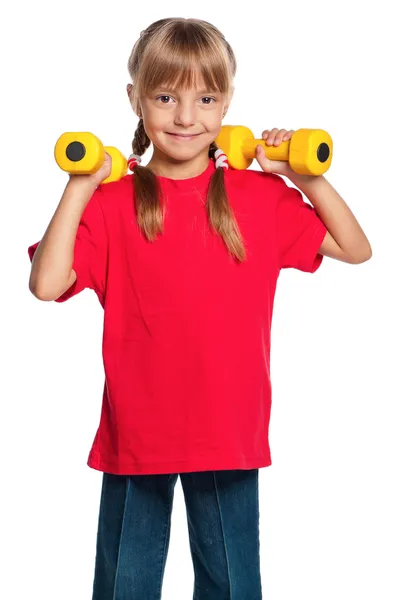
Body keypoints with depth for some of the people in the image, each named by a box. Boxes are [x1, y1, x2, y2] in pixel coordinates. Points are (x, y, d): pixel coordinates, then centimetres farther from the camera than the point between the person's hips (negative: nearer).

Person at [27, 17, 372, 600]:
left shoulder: (260, 196, 0)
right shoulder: (112, 201, -4)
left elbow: (355, 249, 4)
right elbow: (47, 283, -15)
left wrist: (309, 179, -7)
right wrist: (79, 187, -16)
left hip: (230, 433, 1)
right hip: (137, 432, 0)